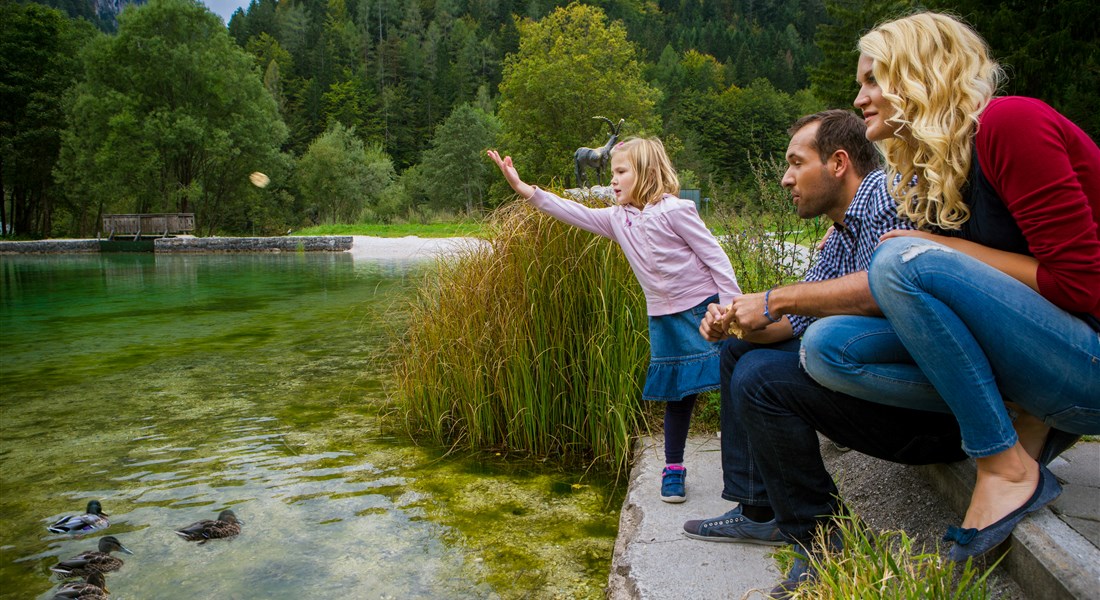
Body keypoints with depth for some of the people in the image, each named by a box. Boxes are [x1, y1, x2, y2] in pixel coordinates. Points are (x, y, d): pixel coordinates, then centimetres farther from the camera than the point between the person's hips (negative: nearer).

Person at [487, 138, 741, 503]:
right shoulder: (618, 219, 3)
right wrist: (521, 187, -5)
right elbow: (572, 212, 1)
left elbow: (714, 256, -13)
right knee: (677, 394, 12)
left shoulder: (674, 210, -14)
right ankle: (673, 468, 22)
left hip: (704, 308, -5)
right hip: (664, 318, 5)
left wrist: (733, 307, -15)